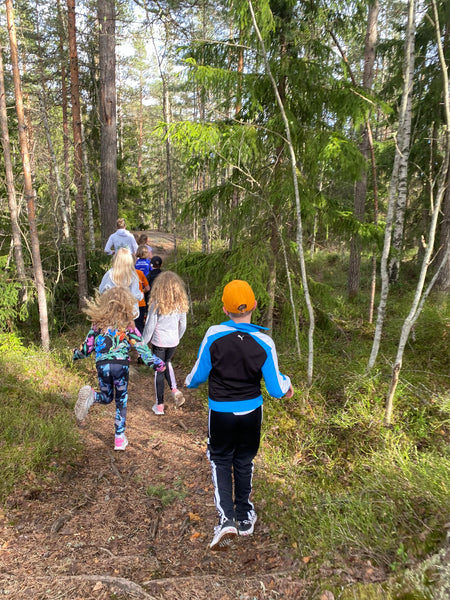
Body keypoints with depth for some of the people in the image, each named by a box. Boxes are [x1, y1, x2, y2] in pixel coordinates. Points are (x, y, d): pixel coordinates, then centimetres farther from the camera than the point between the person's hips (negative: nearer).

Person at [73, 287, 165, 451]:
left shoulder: (98, 323, 4)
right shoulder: (127, 325, -1)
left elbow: (88, 346, 10)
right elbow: (140, 347, -3)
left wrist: (76, 354, 32)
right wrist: (156, 363, 6)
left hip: (102, 365, 2)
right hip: (121, 366, -2)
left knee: (107, 397, 23)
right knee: (121, 402, 15)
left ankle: (91, 396, -10)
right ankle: (120, 438, 17)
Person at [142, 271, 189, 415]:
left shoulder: (156, 304, -16)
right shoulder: (181, 304, -5)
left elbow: (150, 326, -12)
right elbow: (183, 326, 4)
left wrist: (143, 343, 0)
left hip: (159, 342, -4)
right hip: (173, 342, 4)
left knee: (159, 370, 9)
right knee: (167, 363, 29)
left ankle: (159, 406, 18)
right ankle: (174, 390, 12)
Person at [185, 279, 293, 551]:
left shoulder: (213, 335, -17)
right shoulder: (264, 342, -15)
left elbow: (198, 375, -6)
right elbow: (276, 390, -10)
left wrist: (189, 382, 17)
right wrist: (287, 382, 13)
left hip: (220, 412, -1)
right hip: (251, 411, 2)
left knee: (221, 461, 17)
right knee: (244, 462, 20)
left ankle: (226, 519, 5)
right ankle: (245, 518, 35)